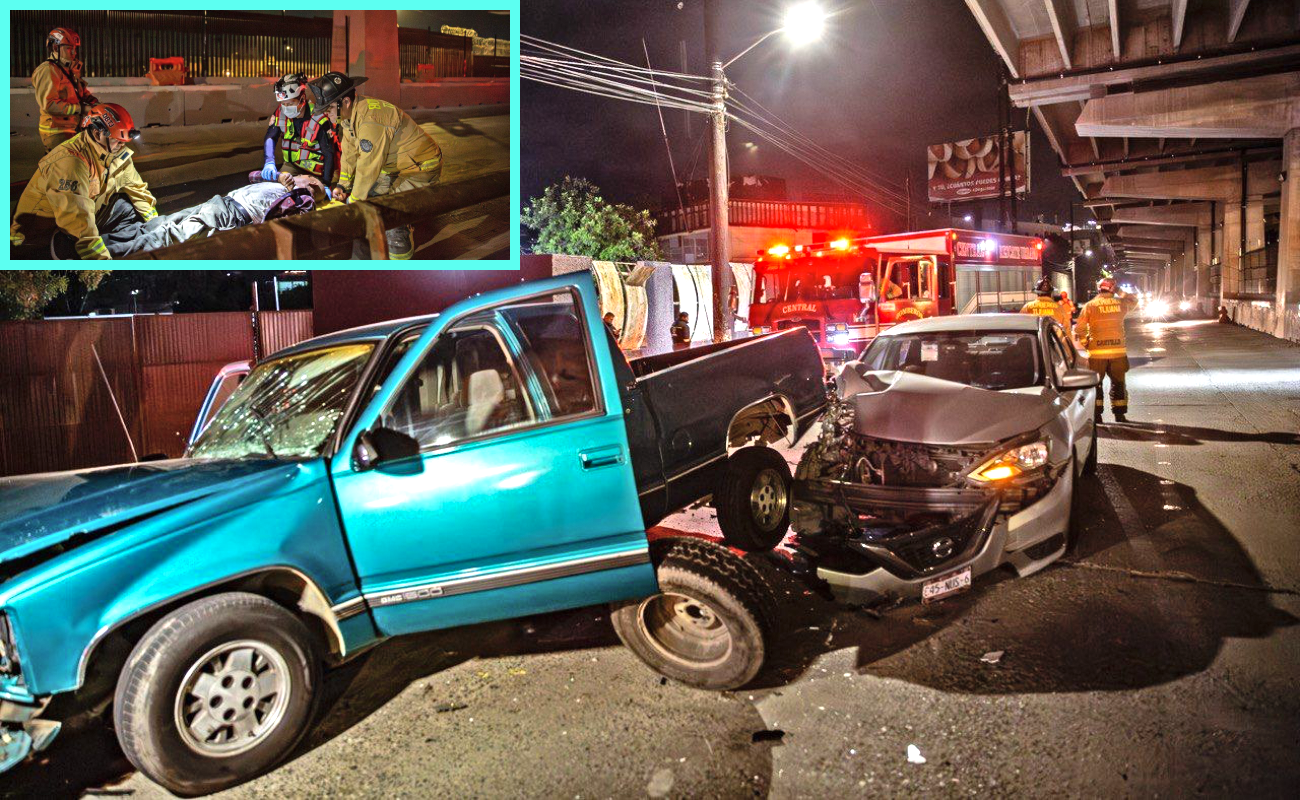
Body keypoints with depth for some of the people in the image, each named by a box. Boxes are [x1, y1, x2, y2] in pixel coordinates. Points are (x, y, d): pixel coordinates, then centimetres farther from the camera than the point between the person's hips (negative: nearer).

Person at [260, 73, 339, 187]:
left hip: (314, 171, -5)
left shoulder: (319, 119, -19)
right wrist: (269, 162, -30)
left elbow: (329, 154, -17)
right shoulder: (281, 112, -6)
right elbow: (270, 137, -10)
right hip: (291, 164, 5)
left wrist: (325, 184, -23)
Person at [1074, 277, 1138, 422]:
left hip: (1097, 352, -2)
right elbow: (1134, 300, 26)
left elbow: (1079, 329, -5)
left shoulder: (1090, 305, -4)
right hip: (1118, 351, 2)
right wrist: (1119, 293, 24)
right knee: (1118, 383, 13)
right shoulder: (1121, 303, 2)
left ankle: (1097, 414, 9)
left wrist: (1085, 343, 7)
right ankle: (1119, 415, 15)